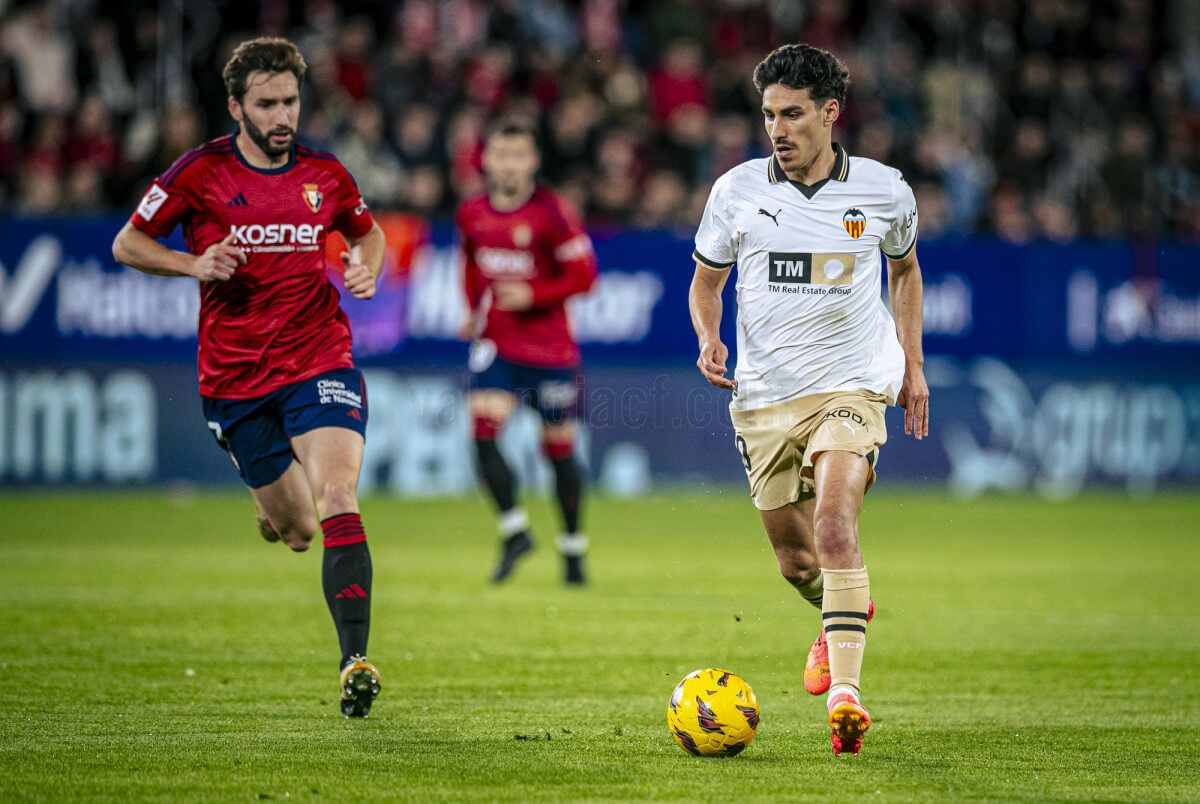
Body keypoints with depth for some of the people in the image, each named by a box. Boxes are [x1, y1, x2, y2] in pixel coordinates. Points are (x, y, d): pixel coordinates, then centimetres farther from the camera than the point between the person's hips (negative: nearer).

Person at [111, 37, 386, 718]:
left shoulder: (325, 174, 3)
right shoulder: (201, 172, -3)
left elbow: (368, 232, 22)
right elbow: (128, 244, 4)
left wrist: (366, 269, -1)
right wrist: (196, 262, -14)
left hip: (320, 362, 0)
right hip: (235, 377, 0)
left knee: (337, 500, -22)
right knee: (294, 529, 7)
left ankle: (355, 662, -27)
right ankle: (276, 515, 48)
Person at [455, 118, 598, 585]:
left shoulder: (551, 213, -12)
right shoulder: (471, 214, 2)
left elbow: (584, 276, -10)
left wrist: (532, 296, -21)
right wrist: (472, 310, 7)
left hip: (549, 348, -3)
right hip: (495, 344, 3)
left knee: (559, 448, 7)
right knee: (483, 429, -19)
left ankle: (573, 546, 24)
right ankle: (514, 530, -8)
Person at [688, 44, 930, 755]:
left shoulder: (884, 191, -2)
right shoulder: (737, 191, -2)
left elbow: (905, 266, 18)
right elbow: (706, 278, 13)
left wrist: (913, 364, 14)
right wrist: (709, 337, -8)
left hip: (852, 384, -3)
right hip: (766, 395, 3)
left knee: (833, 526, -25)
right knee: (795, 559, 11)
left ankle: (844, 693, -31)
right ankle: (845, 613, 48)